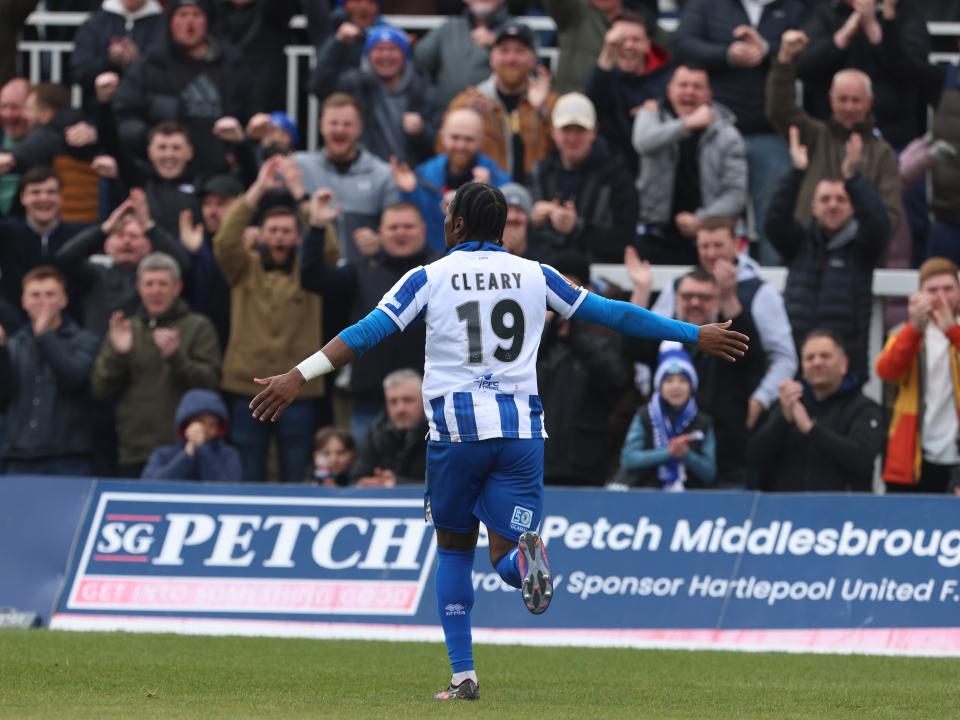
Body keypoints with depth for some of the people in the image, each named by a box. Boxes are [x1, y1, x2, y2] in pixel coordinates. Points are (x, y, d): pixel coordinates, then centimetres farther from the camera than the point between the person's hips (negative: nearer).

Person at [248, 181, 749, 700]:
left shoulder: (429, 278, 2)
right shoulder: (535, 276, 9)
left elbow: (368, 332, -7)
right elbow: (613, 314, 13)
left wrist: (298, 377, -7)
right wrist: (696, 335, 22)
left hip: (456, 429, -1)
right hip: (522, 432, 1)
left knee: (454, 549, 15)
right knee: (505, 557, 4)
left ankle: (463, 675, 5)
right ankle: (524, 556, -35)